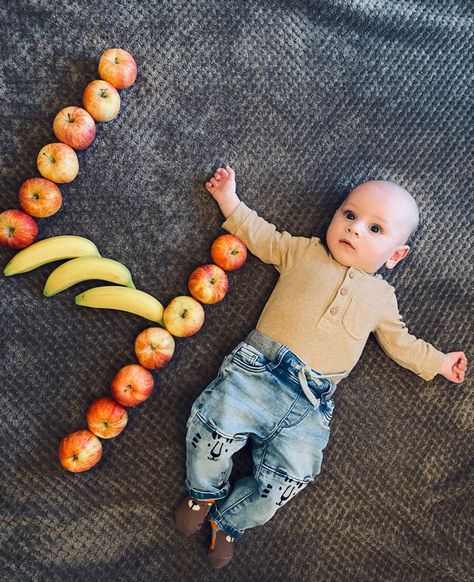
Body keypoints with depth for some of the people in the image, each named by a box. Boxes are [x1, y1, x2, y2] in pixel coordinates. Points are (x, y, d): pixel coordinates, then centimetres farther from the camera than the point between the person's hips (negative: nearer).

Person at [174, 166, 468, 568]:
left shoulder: (381, 296, 19)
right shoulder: (303, 251, 13)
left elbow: (398, 340, 28)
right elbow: (262, 236, 19)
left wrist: (437, 362, 25)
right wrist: (230, 201, 15)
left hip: (311, 403, 1)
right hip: (258, 368, -1)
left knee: (288, 478, -14)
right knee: (214, 422, -20)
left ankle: (228, 522, 16)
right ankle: (206, 492, 13)